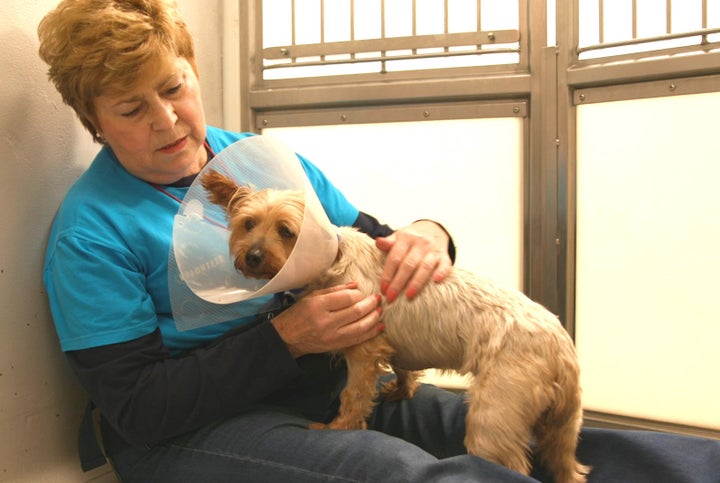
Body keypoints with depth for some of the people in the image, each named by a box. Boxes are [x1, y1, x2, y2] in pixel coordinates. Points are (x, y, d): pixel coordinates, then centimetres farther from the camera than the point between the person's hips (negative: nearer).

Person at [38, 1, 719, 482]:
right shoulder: (90, 231, -6)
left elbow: (374, 250, 14)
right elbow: (137, 408, -11)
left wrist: (425, 238, -11)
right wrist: (287, 337, -22)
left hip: (326, 384, 6)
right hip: (193, 425, -5)